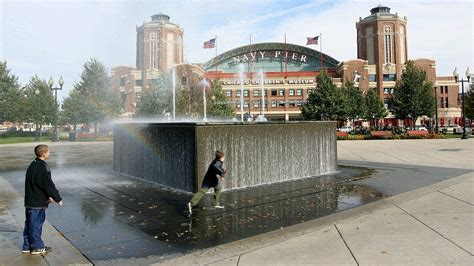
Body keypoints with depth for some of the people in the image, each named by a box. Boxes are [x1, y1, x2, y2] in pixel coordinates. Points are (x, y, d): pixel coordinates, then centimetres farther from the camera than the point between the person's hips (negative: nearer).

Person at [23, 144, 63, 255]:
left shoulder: (33, 165, 10)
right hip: (38, 203, -9)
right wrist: (58, 198, -12)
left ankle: (27, 246, 27)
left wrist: (48, 196, 22)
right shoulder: (42, 168, -21)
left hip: (29, 201, 9)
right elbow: (49, 185, -21)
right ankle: (37, 247, 14)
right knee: (36, 224, 2)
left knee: (29, 223, 17)